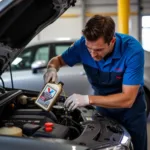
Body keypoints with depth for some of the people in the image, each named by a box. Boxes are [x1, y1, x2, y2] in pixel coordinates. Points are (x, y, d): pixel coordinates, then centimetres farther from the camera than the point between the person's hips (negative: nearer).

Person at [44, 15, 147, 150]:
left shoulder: (133, 50, -32)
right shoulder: (83, 44, -22)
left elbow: (127, 99, -31)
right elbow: (57, 60, -4)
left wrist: (88, 99, -39)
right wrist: (52, 69, -29)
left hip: (131, 109, -2)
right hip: (104, 105, 2)